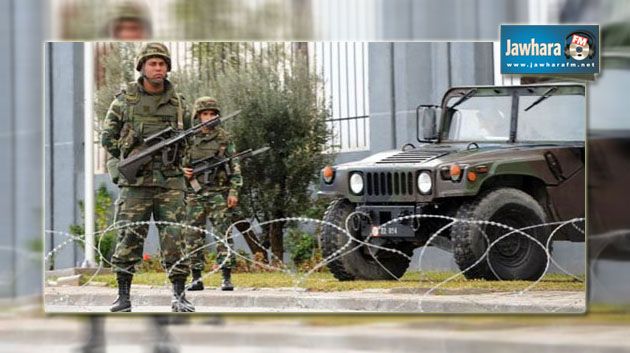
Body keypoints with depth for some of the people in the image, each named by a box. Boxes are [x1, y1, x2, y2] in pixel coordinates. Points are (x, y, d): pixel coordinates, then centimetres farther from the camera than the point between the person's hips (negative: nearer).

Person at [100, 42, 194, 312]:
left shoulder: (178, 103, 9)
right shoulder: (125, 101, 4)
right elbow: (108, 138, 9)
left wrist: (173, 155, 6)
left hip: (170, 181, 1)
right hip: (135, 181, -1)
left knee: (174, 237, -5)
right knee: (129, 238, -1)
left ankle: (179, 295, -1)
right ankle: (123, 295, 7)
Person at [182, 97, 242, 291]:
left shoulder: (224, 138, 4)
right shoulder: (188, 140, 8)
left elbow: (235, 167, 3)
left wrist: (234, 191, -6)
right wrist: (183, 171, -6)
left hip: (219, 193, -2)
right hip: (195, 194, 2)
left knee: (223, 234, -7)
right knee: (193, 236, 2)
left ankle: (226, 277, -6)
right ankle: (196, 278, 8)